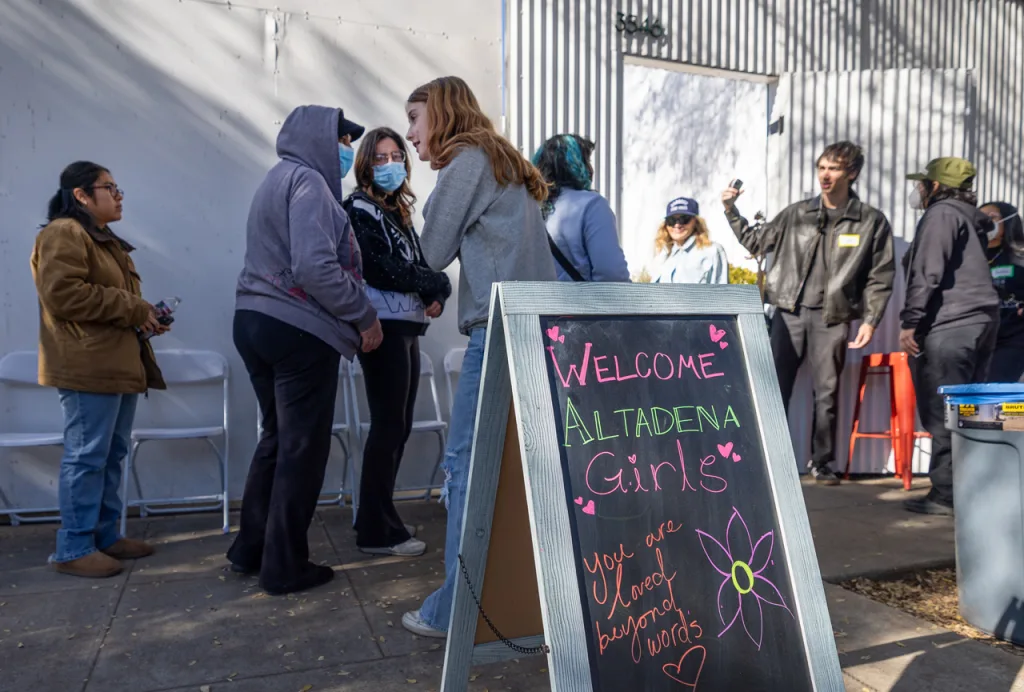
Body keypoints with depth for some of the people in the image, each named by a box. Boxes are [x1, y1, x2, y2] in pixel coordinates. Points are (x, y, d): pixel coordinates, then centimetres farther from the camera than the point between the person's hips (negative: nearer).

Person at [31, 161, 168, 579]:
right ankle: (73, 549, 3)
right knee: (86, 456, -6)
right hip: (88, 367, -10)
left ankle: (106, 535, 21)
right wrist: (135, 309, -16)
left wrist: (144, 316, 10)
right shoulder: (63, 234, -8)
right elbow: (63, 294, -20)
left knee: (112, 454, 12)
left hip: (118, 364, 10)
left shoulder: (105, 240, 24)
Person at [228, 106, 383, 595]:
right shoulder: (308, 181, -11)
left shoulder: (280, 179, 20)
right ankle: (284, 567, 12)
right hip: (300, 330, -10)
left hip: (255, 320, 10)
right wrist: (364, 316, -13)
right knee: (303, 448, 1)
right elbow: (316, 268, -23)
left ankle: (251, 549, 29)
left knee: (277, 438, 19)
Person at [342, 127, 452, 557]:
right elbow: (381, 269, -15)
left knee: (399, 425, 10)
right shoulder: (359, 209, -3)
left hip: (406, 326, 8)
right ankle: (377, 531, 2)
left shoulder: (399, 211, 21)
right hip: (383, 327, -8)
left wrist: (436, 293, -7)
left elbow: (419, 263, 14)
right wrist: (437, 284, -9)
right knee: (388, 425, -6)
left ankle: (379, 518, 20)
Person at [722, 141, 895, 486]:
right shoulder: (796, 214, 7)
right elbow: (757, 243, 15)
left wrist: (870, 320, -4)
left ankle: (823, 463, 20)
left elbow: (880, 277, 3)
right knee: (774, 388, 3)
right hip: (788, 312, 2)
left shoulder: (872, 221, 2)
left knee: (826, 393, 5)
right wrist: (731, 211, 7)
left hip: (832, 318, -1)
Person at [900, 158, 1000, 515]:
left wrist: (910, 321, -15)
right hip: (980, 321, 10)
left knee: (942, 415, -7)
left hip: (949, 325, -10)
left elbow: (928, 272, -15)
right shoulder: (969, 218, 24)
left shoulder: (941, 214, -5)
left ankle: (945, 494, -6)